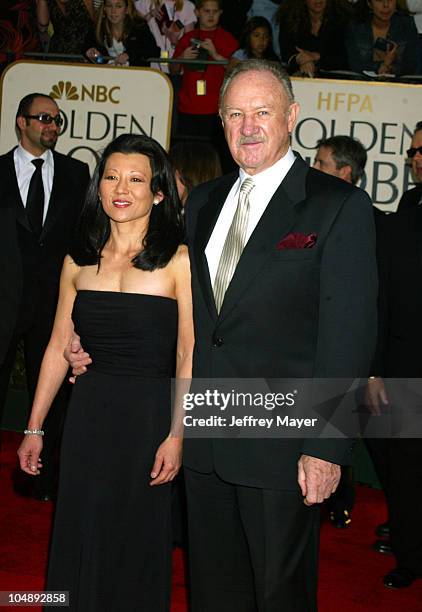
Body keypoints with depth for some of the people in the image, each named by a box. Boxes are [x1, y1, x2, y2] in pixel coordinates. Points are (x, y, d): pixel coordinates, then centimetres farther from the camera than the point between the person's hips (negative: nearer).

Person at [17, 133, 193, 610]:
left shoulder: (179, 260, -7)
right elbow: (59, 347, 9)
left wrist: (177, 435, -16)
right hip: (88, 414, 4)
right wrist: (34, 428, 9)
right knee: (80, 539, 11)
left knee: (137, 544, 9)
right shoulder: (78, 262, 6)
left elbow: (188, 355, -9)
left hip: (148, 414, -3)